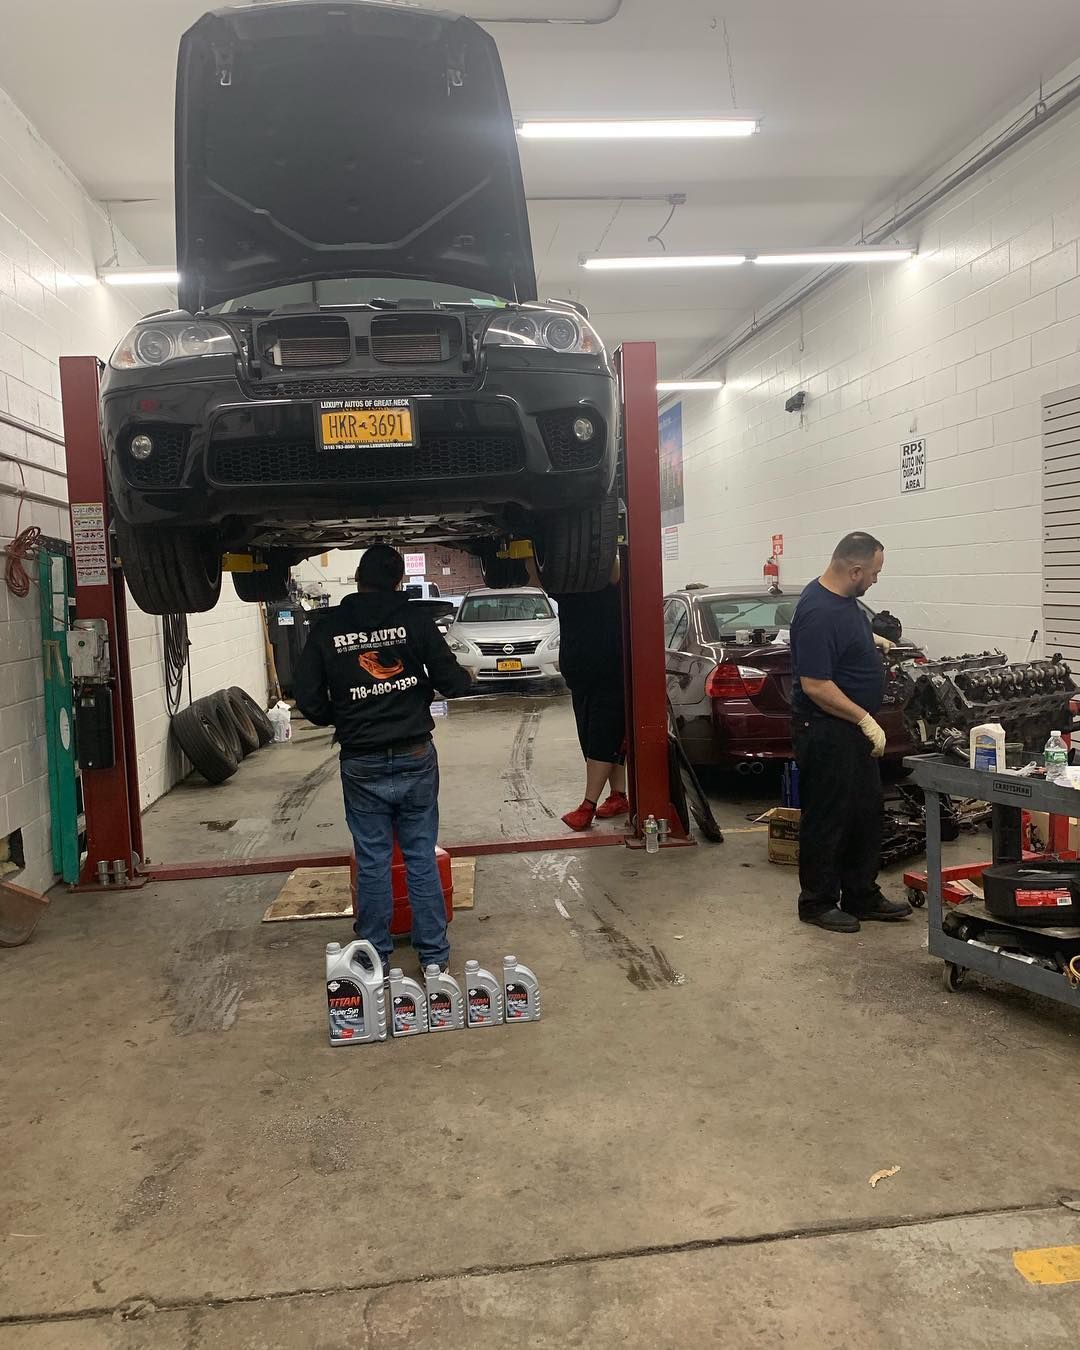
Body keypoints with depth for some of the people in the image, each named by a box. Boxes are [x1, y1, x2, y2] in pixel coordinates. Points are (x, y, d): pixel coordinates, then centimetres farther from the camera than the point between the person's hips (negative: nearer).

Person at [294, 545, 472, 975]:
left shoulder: (326, 628, -2)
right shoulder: (414, 618, -6)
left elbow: (309, 701, -2)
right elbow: (452, 682, -7)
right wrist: (463, 678, 16)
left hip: (362, 765, 0)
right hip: (416, 758, 0)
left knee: (371, 864, 10)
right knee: (422, 859, 10)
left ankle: (376, 959, 20)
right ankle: (434, 956, 18)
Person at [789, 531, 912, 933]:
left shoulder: (844, 599, 6)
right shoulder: (818, 613, -25)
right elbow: (815, 685, -27)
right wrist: (865, 719, -23)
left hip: (854, 729, 10)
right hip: (825, 733, -10)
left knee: (866, 816, 16)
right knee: (827, 820, 2)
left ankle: (862, 896, 28)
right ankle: (818, 903, 16)